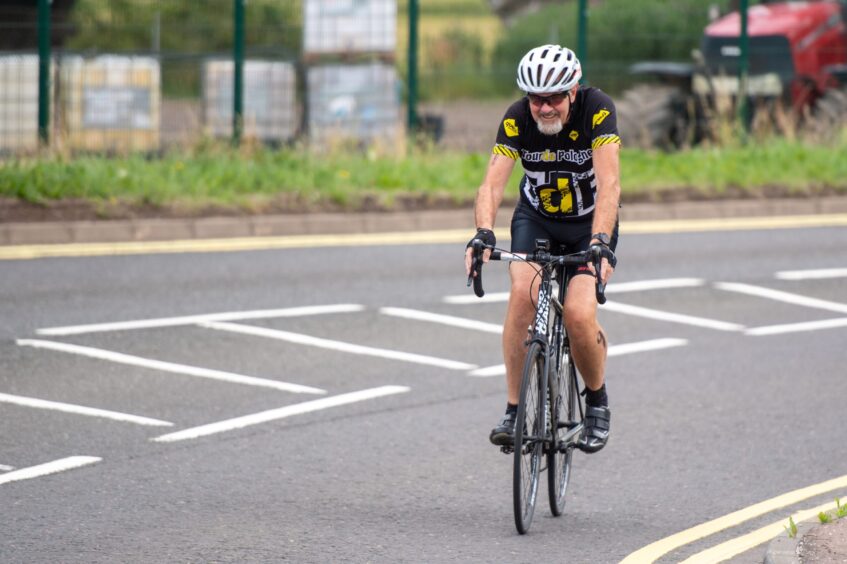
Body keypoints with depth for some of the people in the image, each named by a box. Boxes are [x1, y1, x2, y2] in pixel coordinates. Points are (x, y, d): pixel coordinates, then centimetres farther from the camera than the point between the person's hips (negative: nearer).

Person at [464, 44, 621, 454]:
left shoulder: (597, 110, -27)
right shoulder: (517, 119, -21)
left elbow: (608, 182, -35)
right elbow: (493, 182, -30)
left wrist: (600, 243, -49)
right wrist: (483, 234, -49)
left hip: (590, 221, -2)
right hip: (536, 217, 2)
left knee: (579, 315, -21)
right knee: (523, 292, -27)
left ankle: (597, 401, 8)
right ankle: (514, 410, -19)